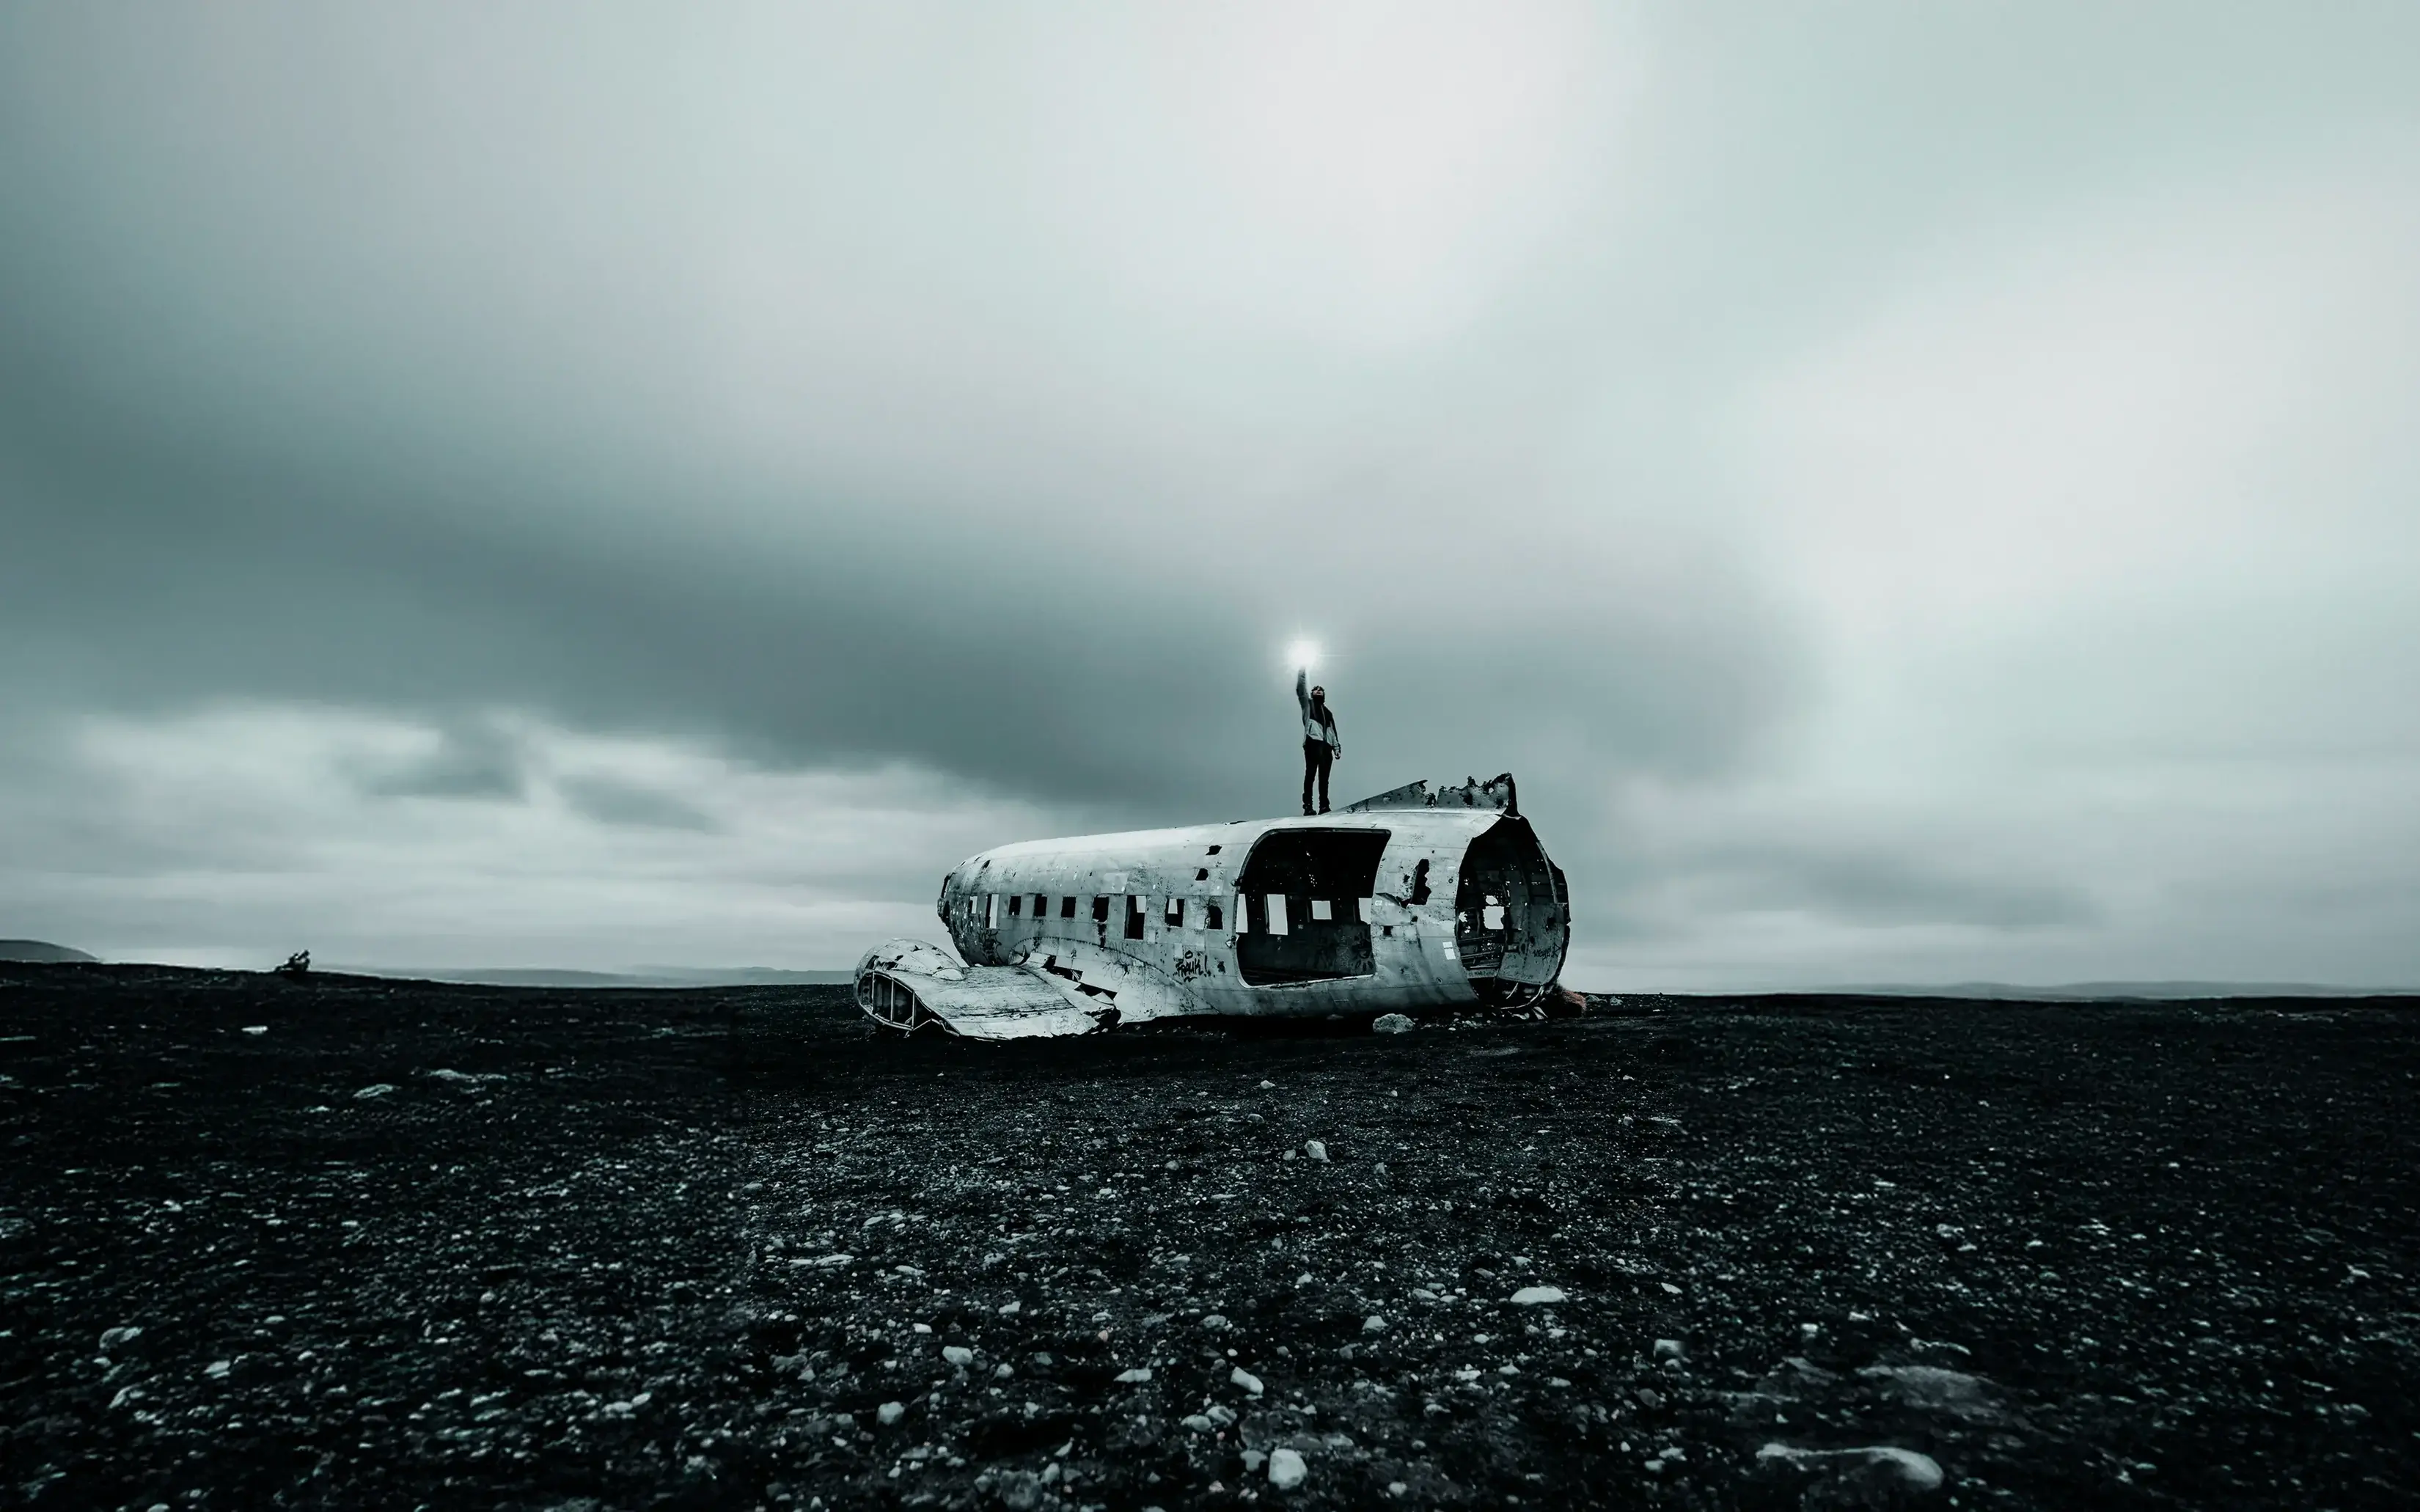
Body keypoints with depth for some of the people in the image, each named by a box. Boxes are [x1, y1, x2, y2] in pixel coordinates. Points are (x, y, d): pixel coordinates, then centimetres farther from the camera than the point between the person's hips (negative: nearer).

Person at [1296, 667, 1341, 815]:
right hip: (1312, 743, -4)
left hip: (1326, 746, 5)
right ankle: (1308, 805, -17)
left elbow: (1333, 731, 26)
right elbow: (1301, 689, 4)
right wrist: (1303, 671, 3)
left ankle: (1324, 806, 0)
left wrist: (1337, 747, 16)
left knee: (1324, 777, 1)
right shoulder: (1308, 704, 18)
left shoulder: (1328, 712, 29)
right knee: (1310, 774, -13)